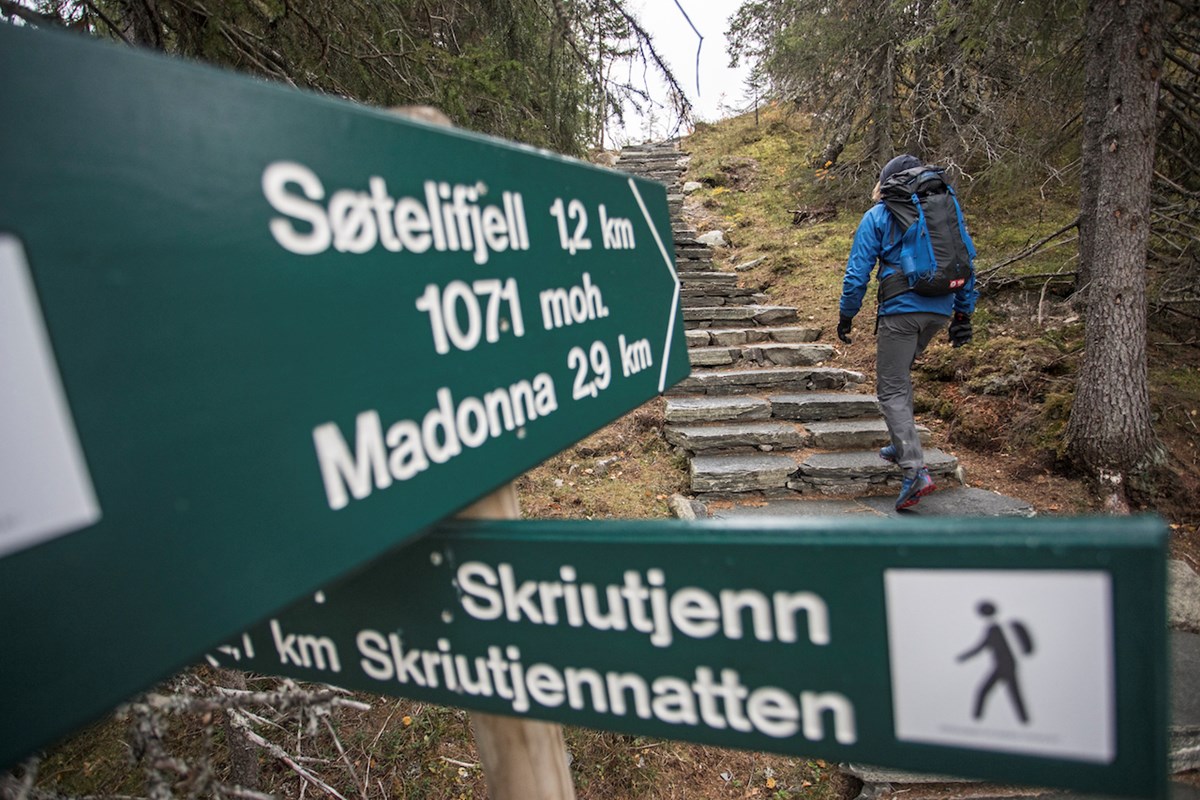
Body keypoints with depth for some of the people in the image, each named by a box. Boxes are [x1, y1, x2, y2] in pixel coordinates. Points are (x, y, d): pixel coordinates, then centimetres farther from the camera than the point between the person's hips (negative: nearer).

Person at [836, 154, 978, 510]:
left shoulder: (878, 216, 1)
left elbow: (858, 272, -3)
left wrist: (846, 315, 6)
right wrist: (963, 314, 20)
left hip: (900, 310, -6)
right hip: (940, 309, 6)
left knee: (892, 390, -2)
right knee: (900, 374, 25)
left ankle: (915, 470, -13)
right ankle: (900, 445, 32)